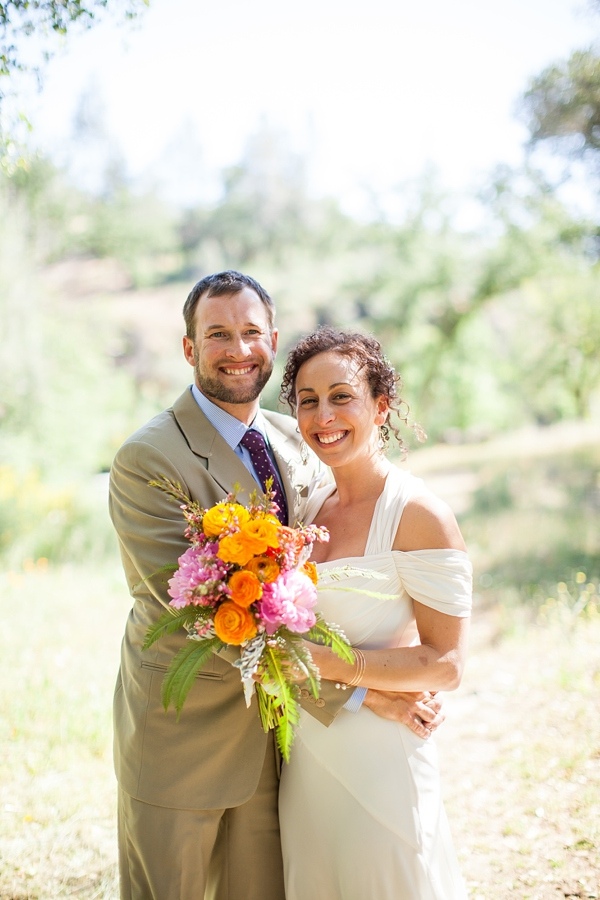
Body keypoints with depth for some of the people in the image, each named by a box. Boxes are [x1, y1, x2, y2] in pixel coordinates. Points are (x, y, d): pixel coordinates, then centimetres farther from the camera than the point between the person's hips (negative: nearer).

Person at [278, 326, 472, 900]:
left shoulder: (419, 515, -15)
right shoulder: (311, 507, 6)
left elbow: (445, 665, -17)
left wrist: (321, 661, -24)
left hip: (379, 760, -6)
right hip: (306, 756, 7)